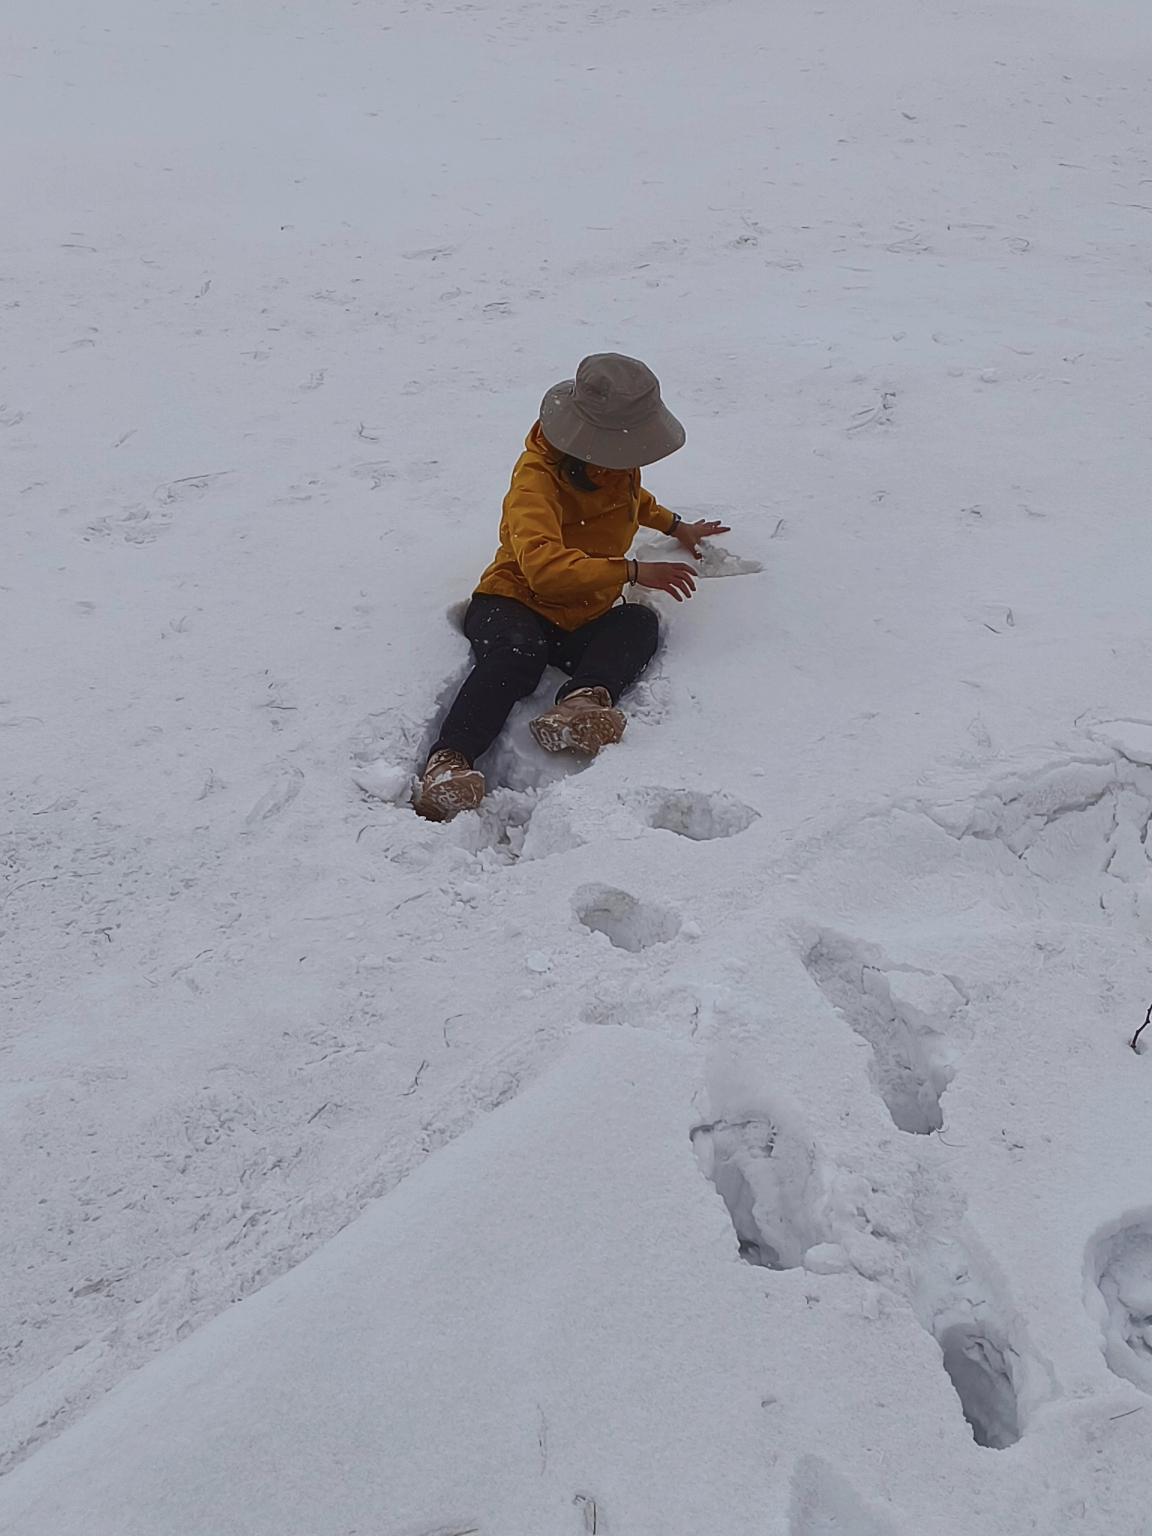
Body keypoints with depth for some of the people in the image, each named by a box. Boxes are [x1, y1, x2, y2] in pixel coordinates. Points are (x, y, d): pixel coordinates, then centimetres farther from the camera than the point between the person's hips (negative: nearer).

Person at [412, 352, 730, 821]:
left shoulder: (618, 462, 9)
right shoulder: (537, 477, -17)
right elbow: (543, 566, -34)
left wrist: (675, 525, 33)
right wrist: (632, 571, -35)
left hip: (584, 619, 6)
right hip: (514, 602, -6)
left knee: (639, 622, -26)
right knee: (518, 653, -40)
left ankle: (582, 701, -52)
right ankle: (447, 763, -50)